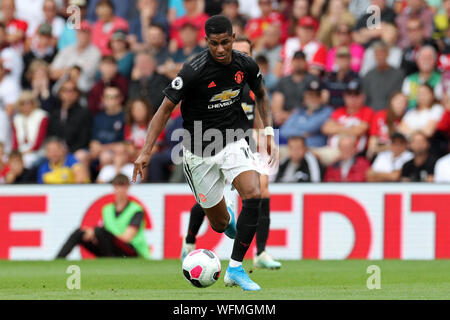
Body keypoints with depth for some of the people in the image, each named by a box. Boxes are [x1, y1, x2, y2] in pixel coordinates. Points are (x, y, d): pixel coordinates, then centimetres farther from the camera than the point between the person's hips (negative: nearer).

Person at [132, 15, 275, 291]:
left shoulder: (245, 65, -8)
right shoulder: (193, 71, -21)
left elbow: (261, 94, 15)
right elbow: (166, 108, -13)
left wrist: (269, 131, 7)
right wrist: (146, 152, -18)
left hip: (233, 142, 2)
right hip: (200, 152, -2)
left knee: (254, 196, -24)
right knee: (220, 224, 6)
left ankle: (235, 268, -14)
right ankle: (225, 216, 48)